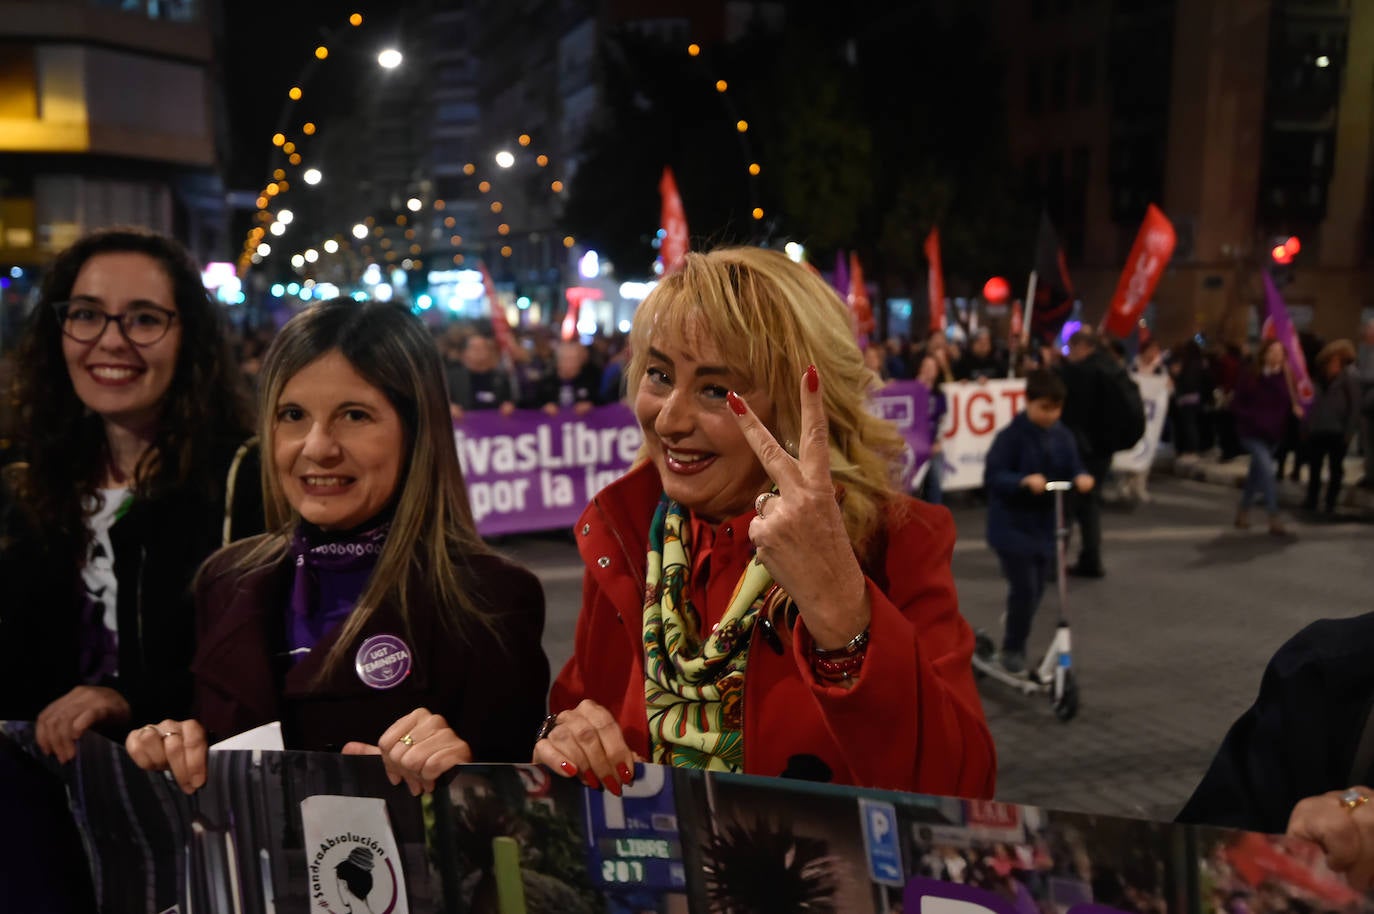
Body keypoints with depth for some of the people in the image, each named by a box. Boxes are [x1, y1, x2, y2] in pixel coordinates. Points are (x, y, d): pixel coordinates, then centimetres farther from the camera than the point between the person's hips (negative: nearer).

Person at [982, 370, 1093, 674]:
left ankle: (1014, 644, 31)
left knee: (1036, 589, 12)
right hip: (1011, 526, -6)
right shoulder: (1011, 436, -15)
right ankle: (1012, 650, 8)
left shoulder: (1062, 436, 1)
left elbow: (1072, 468, 4)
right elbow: (992, 476, -19)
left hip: (1044, 526, 6)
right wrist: (1025, 481, -34)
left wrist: (1081, 477, -19)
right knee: (1025, 587, -11)